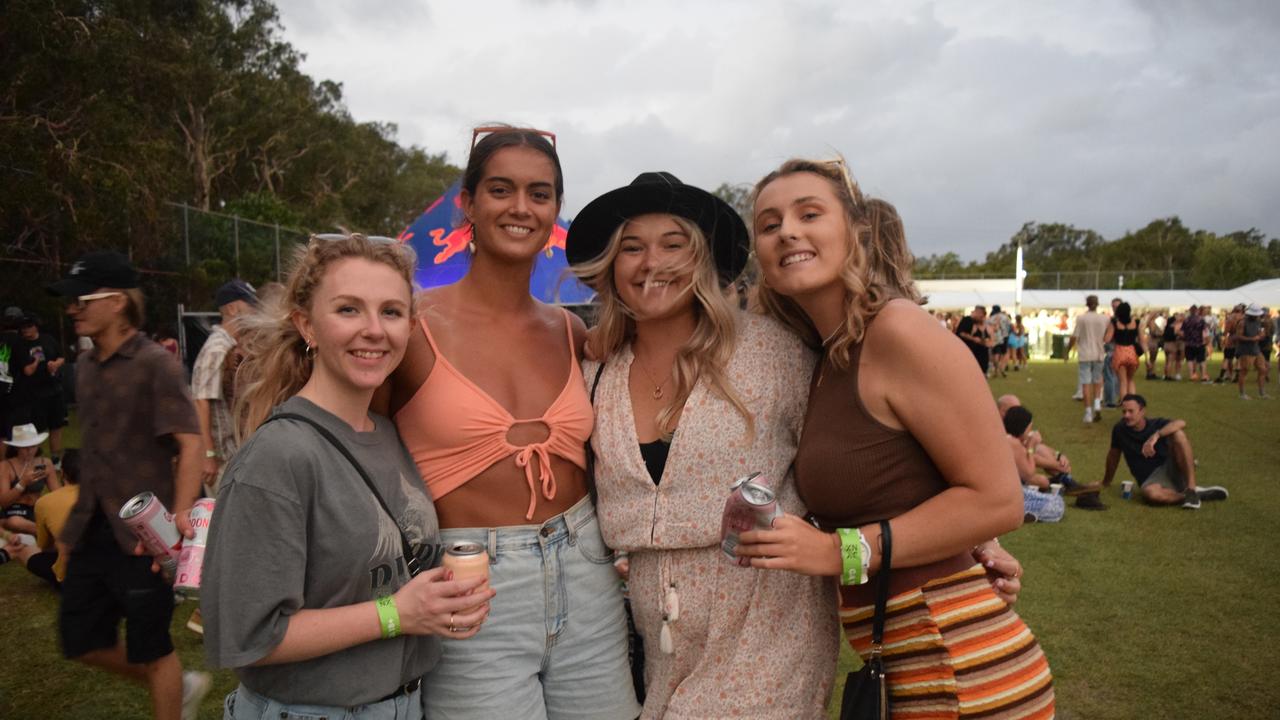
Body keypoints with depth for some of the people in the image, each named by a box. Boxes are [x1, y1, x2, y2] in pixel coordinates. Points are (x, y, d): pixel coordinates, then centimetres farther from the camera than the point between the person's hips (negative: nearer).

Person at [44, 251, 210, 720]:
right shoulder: (85, 367, 10)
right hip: (91, 529, 8)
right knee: (81, 641, 15)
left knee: (150, 648, 5)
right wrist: (87, 509, 19)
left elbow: (190, 444, -20)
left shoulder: (155, 365, -14)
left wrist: (181, 514, -30)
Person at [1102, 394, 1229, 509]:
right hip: (1151, 479, 0)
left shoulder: (1156, 424, -4)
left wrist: (1156, 436, -42)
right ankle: (1201, 494, -18)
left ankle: (1191, 489, -27)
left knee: (1178, 434, -27)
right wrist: (1106, 482, 22)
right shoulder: (1120, 430, -1)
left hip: (1173, 470, 0)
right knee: (1150, 494, -41)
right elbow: (1114, 454, 13)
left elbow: (1181, 423, -27)